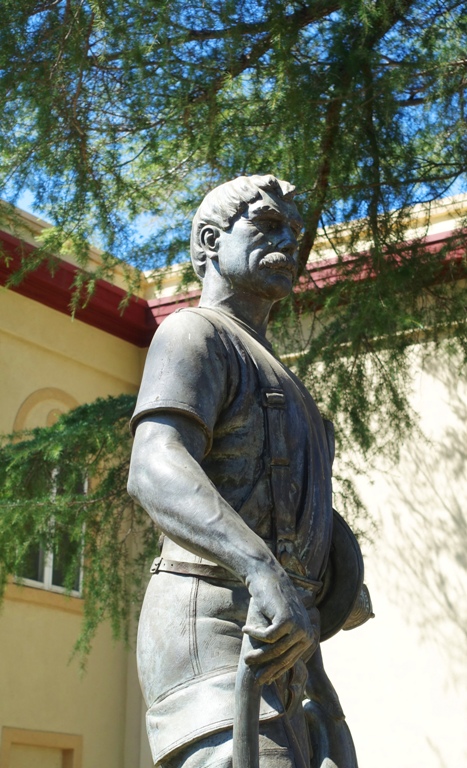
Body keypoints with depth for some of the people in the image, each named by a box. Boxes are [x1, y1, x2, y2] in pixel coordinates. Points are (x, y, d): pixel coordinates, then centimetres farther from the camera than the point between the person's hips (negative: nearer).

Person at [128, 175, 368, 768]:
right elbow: (156, 472, -20)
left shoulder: (273, 380, 31)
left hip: (277, 645, 9)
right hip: (215, 632, -9)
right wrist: (265, 574, -36)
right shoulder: (193, 332, 0)